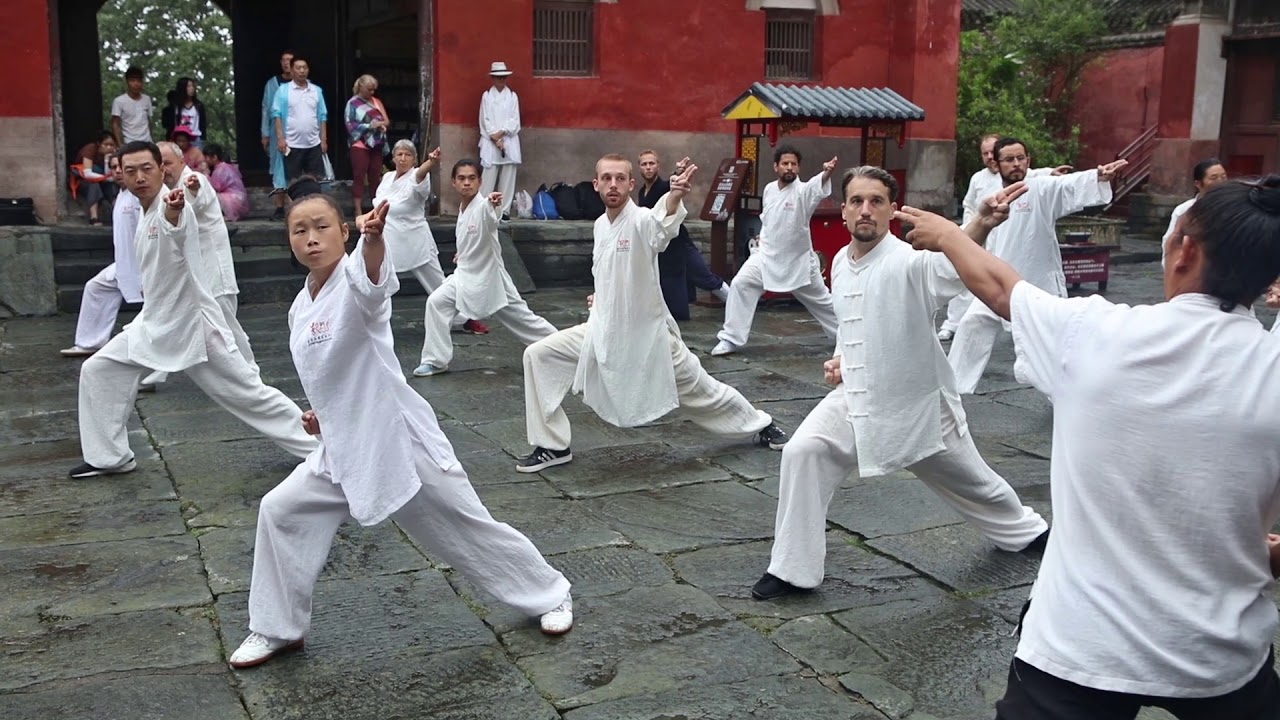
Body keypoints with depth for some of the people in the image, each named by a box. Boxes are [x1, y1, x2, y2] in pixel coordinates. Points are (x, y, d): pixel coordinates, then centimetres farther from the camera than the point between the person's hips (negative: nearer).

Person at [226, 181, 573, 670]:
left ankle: (550, 595, 27)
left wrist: (374, 238, -65)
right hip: (343, 450, 7)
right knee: (280, 513, 5)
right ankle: (276, 629, 24)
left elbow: (373, 276, -45)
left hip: (401, 441, -7)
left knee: (467, 531, 4)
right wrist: (322, 410, 6)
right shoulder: (301, 307, 6)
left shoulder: (358, 284, -17)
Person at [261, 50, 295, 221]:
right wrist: (265, 134, 3)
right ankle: (279, 207, 7)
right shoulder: (272, 83, 6)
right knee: (278, 168, 3)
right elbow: (266, 109, 7)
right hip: (277, 133, 1)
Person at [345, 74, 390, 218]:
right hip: (360, 146, -5)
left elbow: (387, 121, 8)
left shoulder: (376, 101, 10)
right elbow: (350, 125, -10)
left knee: (375, 178, 10)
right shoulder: (352, 103, -4)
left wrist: (380, 123, -15)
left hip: (376, 145, 5)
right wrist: (369, 126, -19)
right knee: (359, 178, -3)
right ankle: (358, 210, -3)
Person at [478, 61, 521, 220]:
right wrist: (496, 138, -9)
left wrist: (502, 132, -10)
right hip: (490, 142, -2)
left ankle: (504, 211, 4)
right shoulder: (486, 96, 7)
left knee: (508, 178, 0)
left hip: (509, 141, 2)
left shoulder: (512, 96, 10)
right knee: (488, 178, -6)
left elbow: (515, 120, 3)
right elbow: (485, 120, 1)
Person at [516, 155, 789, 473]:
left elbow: (665, 218, -47)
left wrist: (675, 194, -67)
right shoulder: (600, 225, 2)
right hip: (604, 331, 6)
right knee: (538, 356, -5)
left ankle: (761, 426, 38)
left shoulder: (642, 220, -19)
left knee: (701, 391, 9)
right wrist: (602, 296, 6)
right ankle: (552, 446, 6)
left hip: (648, 334, -6)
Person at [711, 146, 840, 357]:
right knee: (740, 284, -16)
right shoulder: (769, 189, -1)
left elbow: (819, 184, -42)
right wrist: (763, 237, 4)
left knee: (821, 300, 12)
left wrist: (827, 172, -63)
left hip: (798, 260, -3)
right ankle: (731, 340, -8)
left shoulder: (803, 191, -17)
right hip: (767, 256, 3)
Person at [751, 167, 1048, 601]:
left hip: (918, 404, -4)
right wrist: (841, 360, 0)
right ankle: (793, 569, -1)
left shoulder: (908, 261, -22)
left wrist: (984, 223, -65)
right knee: (802, 454, -15)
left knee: (971, 483, 16)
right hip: (857, 400, 5)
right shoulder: (840, 264, -1)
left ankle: (1025, 531, 50)